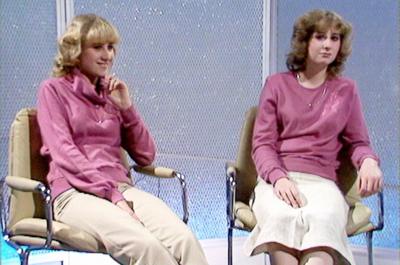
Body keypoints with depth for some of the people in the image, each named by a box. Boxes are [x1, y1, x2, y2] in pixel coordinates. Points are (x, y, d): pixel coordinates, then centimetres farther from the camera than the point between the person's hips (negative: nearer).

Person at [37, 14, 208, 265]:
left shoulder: (112, 93, 20)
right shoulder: (53, 89, 7)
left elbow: (146, 156, 16)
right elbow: (64, 154, -8)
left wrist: (126, 107, 5)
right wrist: (113, 195, -17)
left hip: (121, 187, 4)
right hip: (76, 193, -4)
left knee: (184, 239, -28)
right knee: (145, 244, -35)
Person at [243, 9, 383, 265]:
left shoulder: (346, 90, 17)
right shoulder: (277, 84, 13)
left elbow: (358, 141, 20)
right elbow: (262, 143, 8)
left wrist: (369, 161, -6)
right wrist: (279, 178, -14)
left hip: (322, 181, 0)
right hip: (277, 179, 0)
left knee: (322, 220, -38)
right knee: (282, 217, -38)